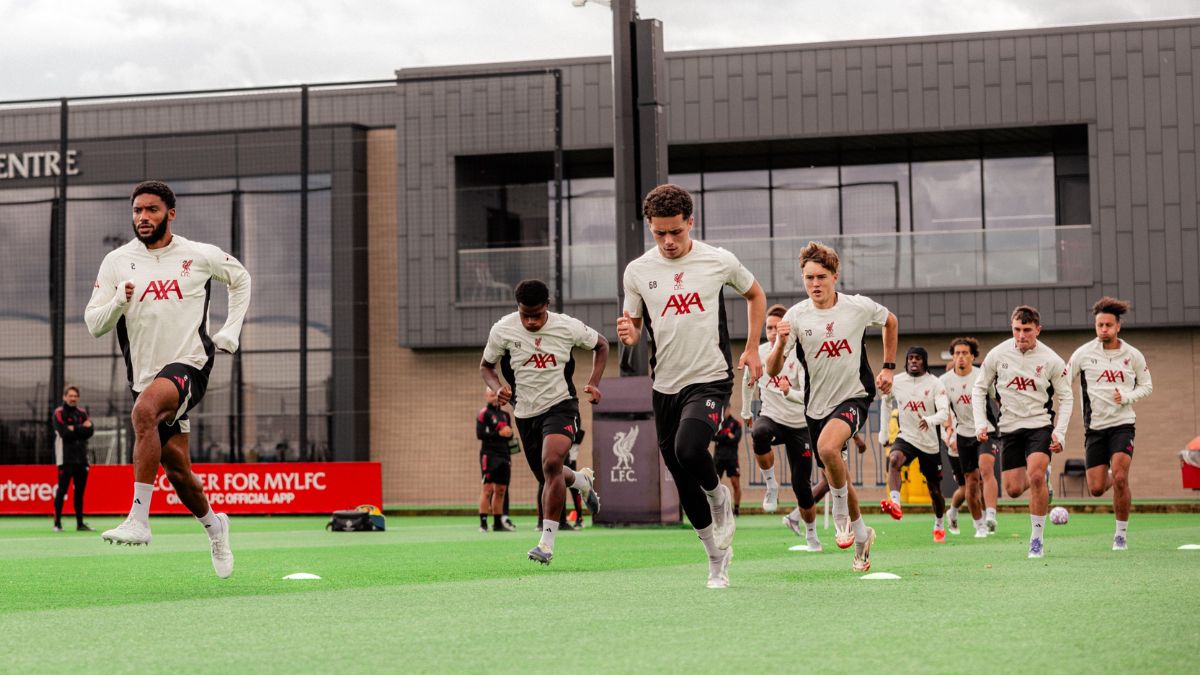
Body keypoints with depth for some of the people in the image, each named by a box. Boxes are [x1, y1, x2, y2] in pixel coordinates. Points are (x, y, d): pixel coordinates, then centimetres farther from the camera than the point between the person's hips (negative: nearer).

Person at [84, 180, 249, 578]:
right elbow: (93, 325, 1)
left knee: (145, 410, -35)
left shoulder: (200, 256, 0)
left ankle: (138, 520, -38)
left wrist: (231, 332, 10)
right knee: (176, 470, 8)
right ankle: (214, 525, 39)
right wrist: (119, 301, -19)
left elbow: (240, 279, 20)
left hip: (189, 365, -4)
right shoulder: (117, 262, 2)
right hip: (145, 376, 4)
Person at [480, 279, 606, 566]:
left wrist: (594, 383, -5)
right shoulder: (503, 330, -10)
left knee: (551, 463, -27)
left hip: (561, 405, -3)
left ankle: (547, 541, -25)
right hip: (526, 412, 3)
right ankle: (581, 480, 53)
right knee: (546, 477, 15)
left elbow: (601, 344, 8)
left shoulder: (568, 327, -11)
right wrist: (498, 388, -16)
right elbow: (486, 365, 6)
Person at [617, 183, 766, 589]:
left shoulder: (719, 262, -2)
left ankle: (720, 498, 2)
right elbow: (634, 328, 13)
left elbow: (755, 295, 16)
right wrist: (628, 334, -12)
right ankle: (717, 559, 25)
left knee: (688, 449, -30)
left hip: (710, 380, -3)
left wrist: (751, 349, 8)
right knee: (685, 488, 7)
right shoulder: (637, 271, 2)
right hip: (665, 386, 3)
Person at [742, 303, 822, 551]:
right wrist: (746, 412, 26)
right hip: (770, 417, 2)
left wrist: (789, 392, -45)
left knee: (802, 485, -1)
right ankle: (771, 485, -19)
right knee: (760, 433, -38)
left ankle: (811, 534, 24)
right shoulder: (758, 353, -5)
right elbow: (749, 381, 17)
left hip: (799, 425, -2)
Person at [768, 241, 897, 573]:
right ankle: (861, 534, 38)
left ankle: (841, 515, -9)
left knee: (827, 447, -32)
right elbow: (772, 371, -12)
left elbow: (891, 321, 15)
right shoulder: (796, 316, -9)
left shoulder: (859, 307, -9)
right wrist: (781, 343, -31)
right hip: (817, 405, 3)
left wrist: (888, 367, 10)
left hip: (854, 397, -3)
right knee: (836, 478, 12)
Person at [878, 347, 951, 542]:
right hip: (906, 438, 1)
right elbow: (886, 402, 19)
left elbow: (944, 412, -21)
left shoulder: (934, 383, -10)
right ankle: (895, 503, -49)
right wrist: (884, 431, 19)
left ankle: (939, 526, 35)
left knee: (935, 490, 11)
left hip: (930, 443, -1)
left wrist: (930, 420, -42)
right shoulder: (896, 381, -1)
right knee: (894, 459, -35)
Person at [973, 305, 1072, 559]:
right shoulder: (997, 354, -4)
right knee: (1013, 489, 1)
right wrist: (980, 423, -4)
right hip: (1009, 427, 2)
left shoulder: (1051, 360, -6)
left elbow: (1066, 398, 3)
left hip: (1040, 425, -2)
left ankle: (1037, 538, -12)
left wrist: (1060, 433, -7)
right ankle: (1041, 486, 39)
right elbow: (979, 389, 7)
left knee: (1036, 476, -24)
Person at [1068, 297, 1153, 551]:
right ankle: (1111, 479, 38)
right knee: (1096, 489, -1)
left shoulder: (1133, 355, 0)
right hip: (1094, 426, 1)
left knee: (1119, 478, -18)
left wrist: (1127, 396, -9)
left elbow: (1147, 385, 12)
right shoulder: (1083, 354, -3)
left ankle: (1122, 533, -2)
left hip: (1122, 424, -1)